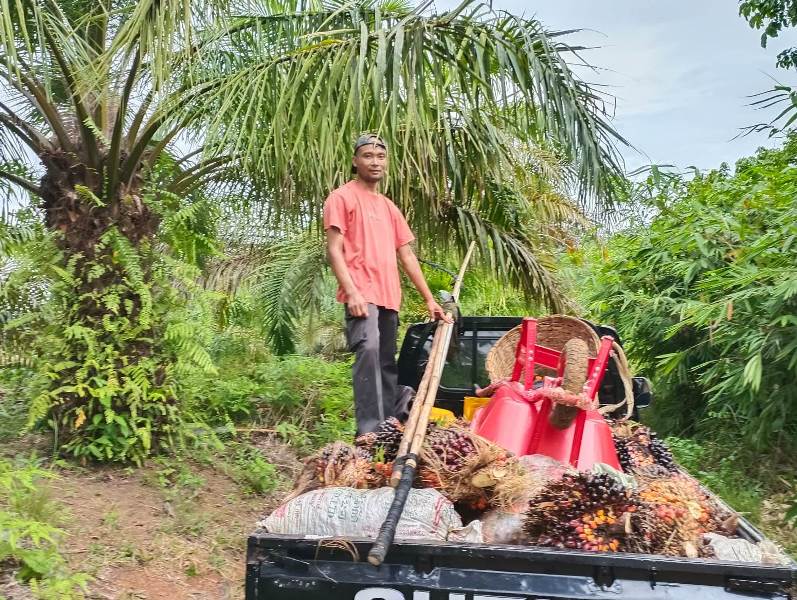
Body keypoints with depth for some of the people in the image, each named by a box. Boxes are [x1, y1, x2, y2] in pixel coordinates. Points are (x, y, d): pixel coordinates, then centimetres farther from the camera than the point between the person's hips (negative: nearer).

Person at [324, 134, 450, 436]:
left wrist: (429, 299, 19)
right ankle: (369, 431, -26)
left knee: (387, 363, 7)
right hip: (362, 294, -7)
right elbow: (334, 249, -5)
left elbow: (407, 255, 24)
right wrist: (351, 292, -18)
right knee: (368, 351, -23)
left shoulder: (389, 207, 25)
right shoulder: (342, 197, 5)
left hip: (389, 297, 7)